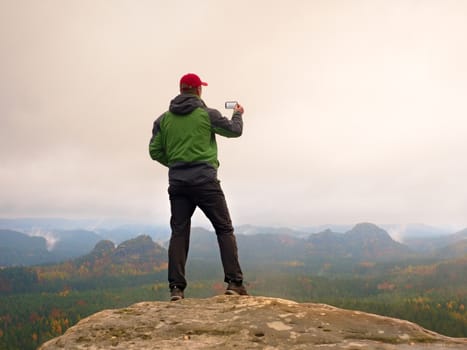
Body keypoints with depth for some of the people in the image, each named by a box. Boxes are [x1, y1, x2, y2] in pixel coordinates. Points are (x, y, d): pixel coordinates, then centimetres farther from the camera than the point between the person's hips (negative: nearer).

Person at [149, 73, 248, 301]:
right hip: (205, 181, -3)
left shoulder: (164, 119, 8)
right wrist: (238, 114, 30)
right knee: (225, 230, 4)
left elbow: (155, 151, 8)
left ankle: (176, 287, 0)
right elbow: (235, 130, 9)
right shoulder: (207, 114, -2)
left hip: (177, 183, 4)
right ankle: (234, 282, -3)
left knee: (179, 233, 6)